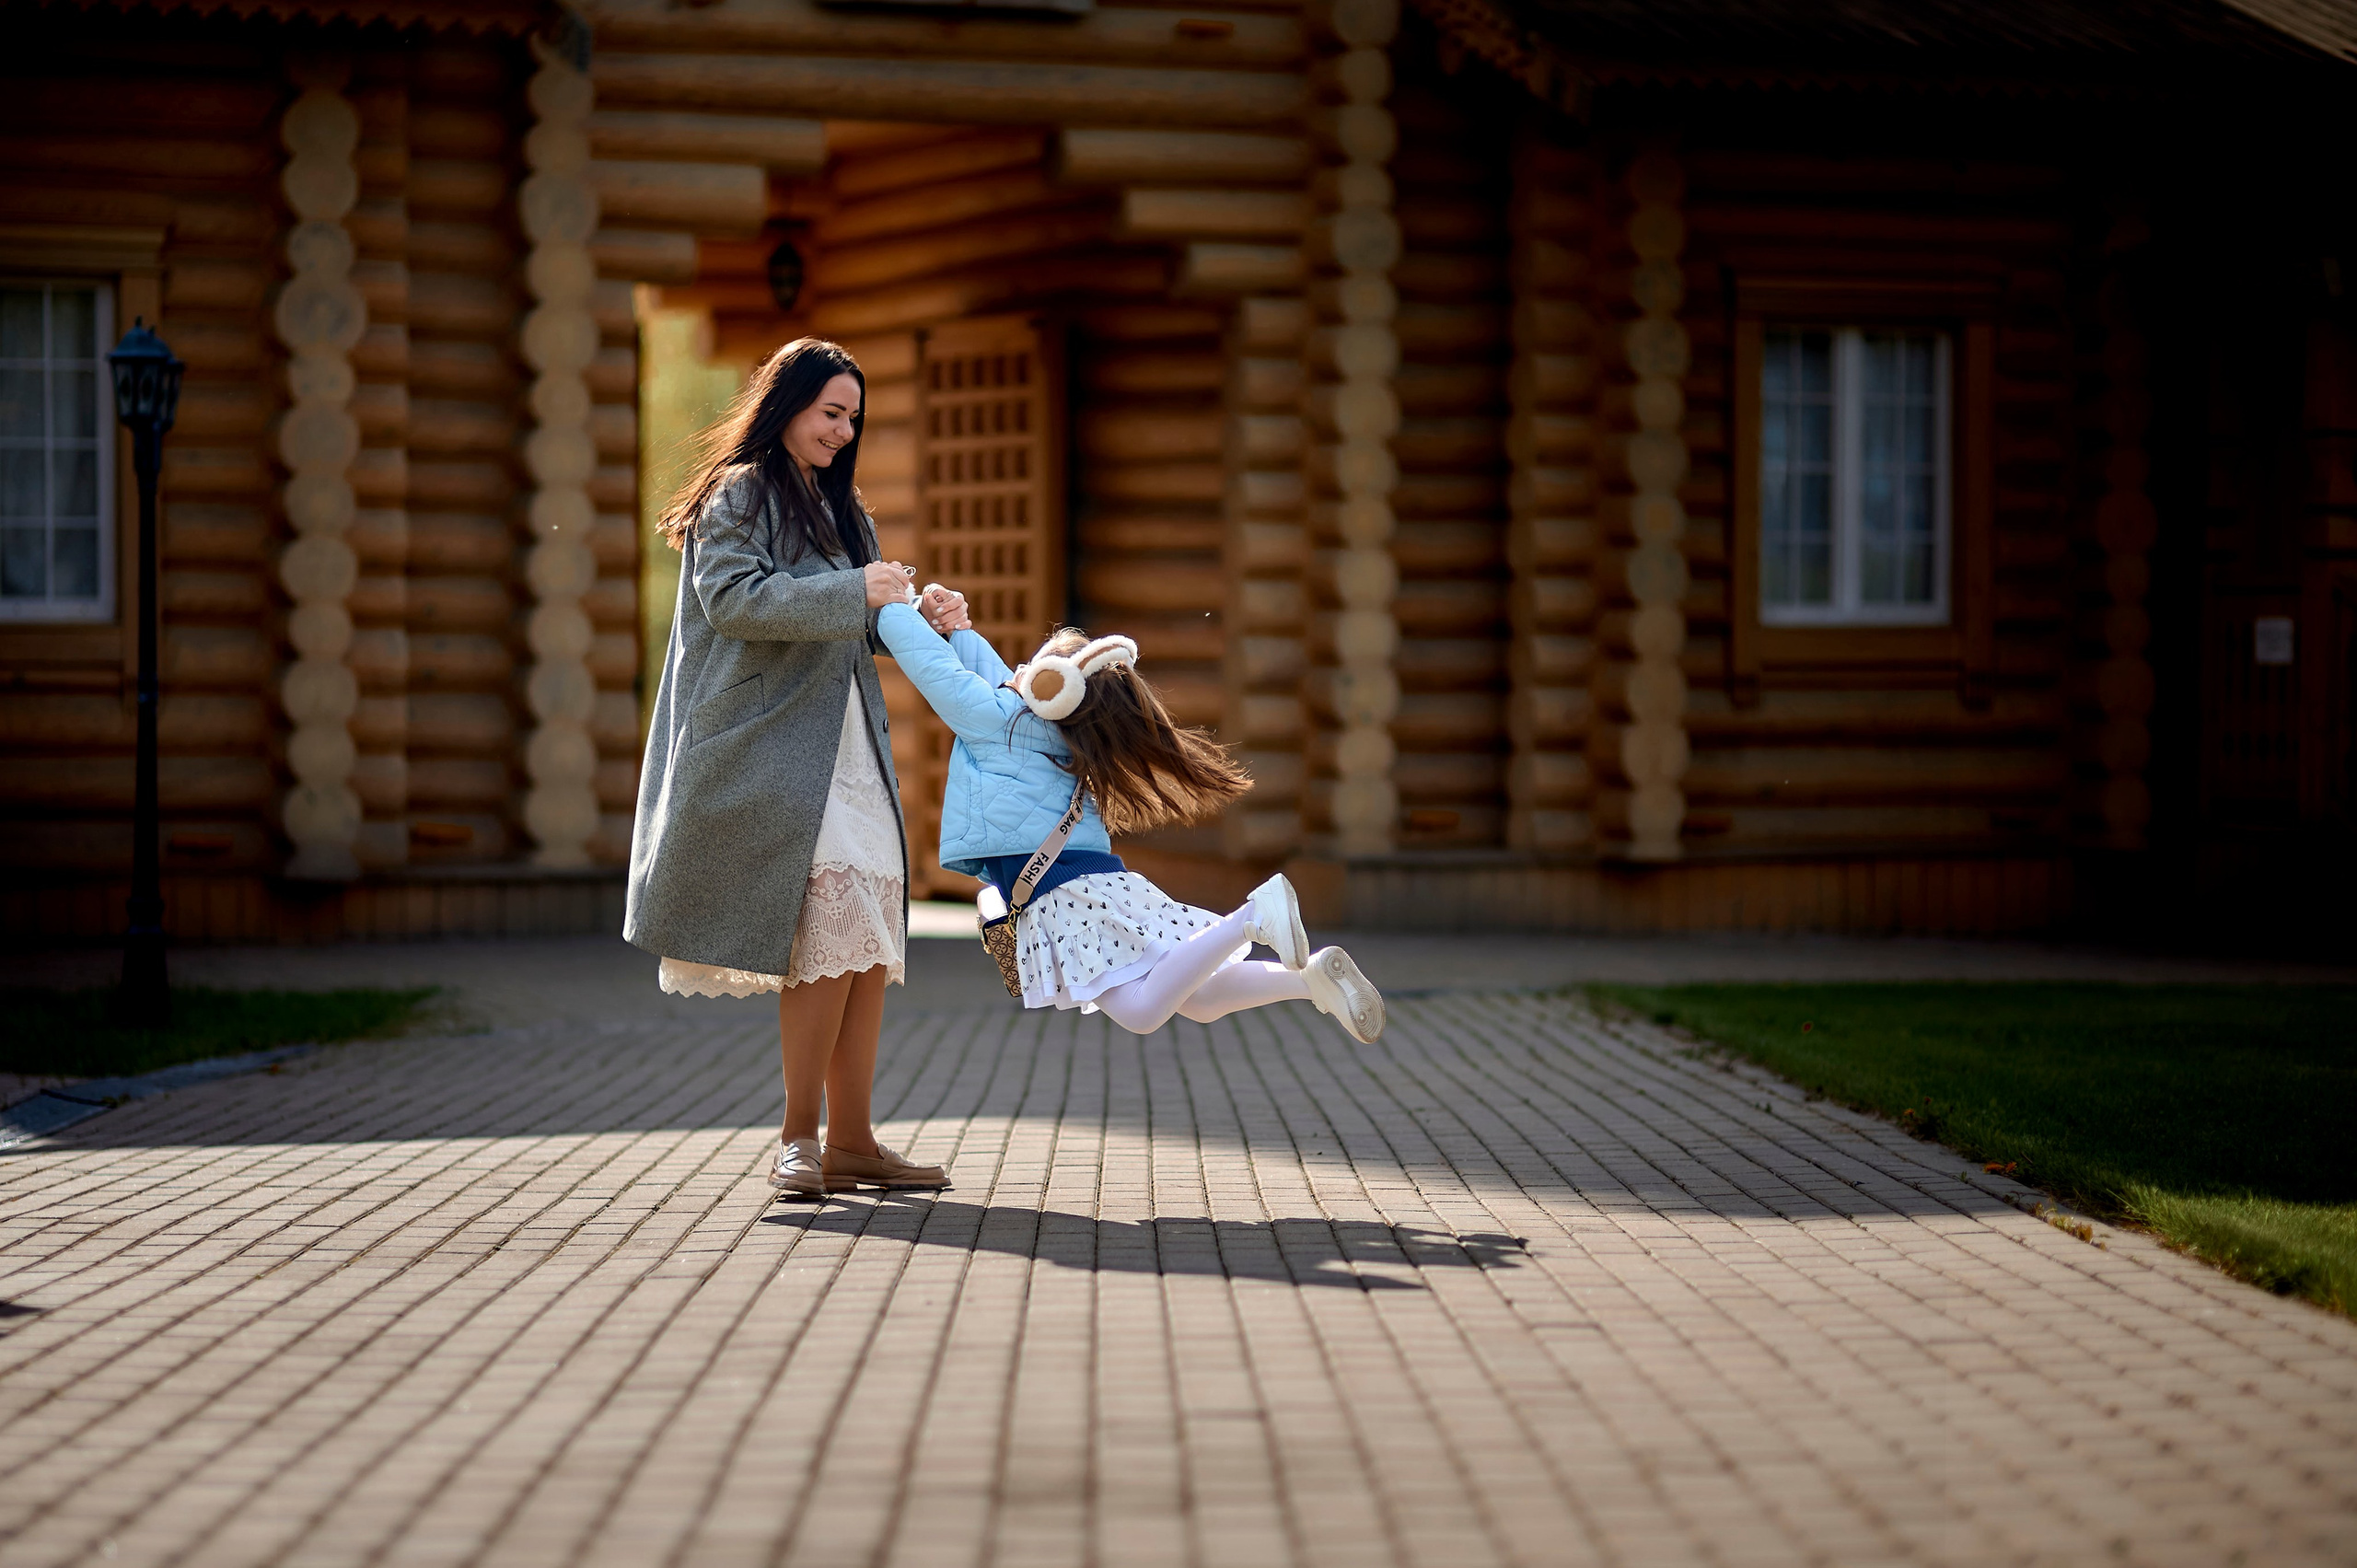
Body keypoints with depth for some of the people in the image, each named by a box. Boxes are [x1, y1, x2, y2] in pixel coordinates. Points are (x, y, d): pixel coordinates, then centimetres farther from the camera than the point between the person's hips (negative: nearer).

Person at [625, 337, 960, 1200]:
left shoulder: (836, 505, 24)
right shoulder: (740, 495, -2)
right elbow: (732, 597, -17)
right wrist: (854, 593, -17)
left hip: (847, 748, 9)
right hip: (771, 747, -9)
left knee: (871, 942, 2)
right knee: (831, 934, -17)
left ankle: (851, 1139, 7)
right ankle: (799, 1137, -9)